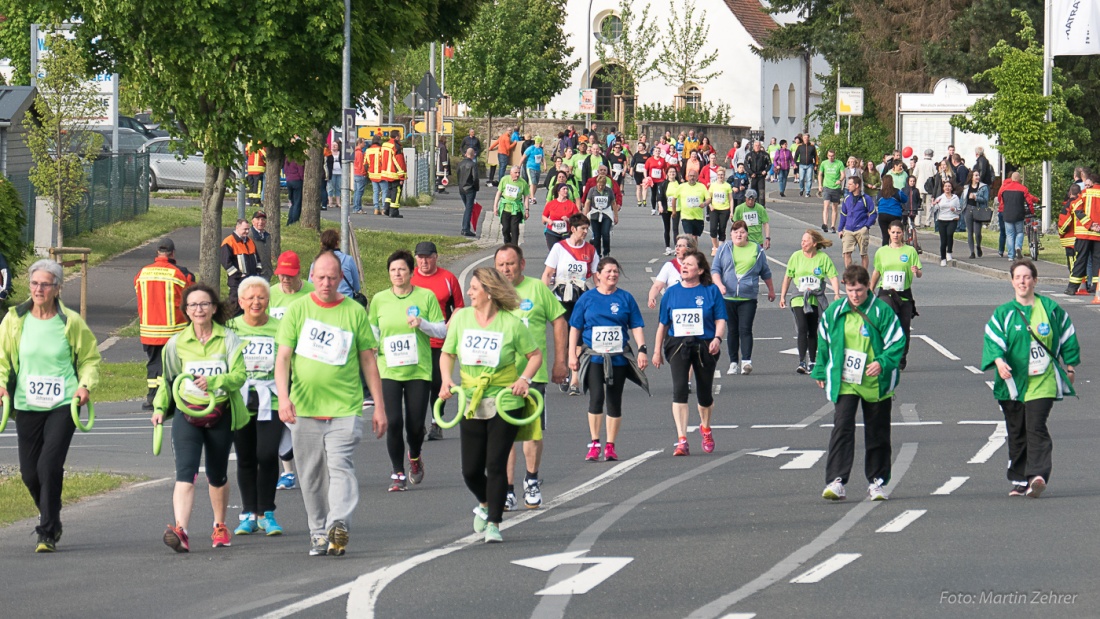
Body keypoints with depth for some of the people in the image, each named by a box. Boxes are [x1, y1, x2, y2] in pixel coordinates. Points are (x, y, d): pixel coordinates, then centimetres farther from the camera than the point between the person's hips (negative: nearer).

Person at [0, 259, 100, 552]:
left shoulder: (71, 322, -1)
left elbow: (90, 358, 10)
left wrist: (86, 385, -7)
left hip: (63, 405, -3)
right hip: (27, 405, 3)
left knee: (49, 465, -15)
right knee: (29, 472, 6)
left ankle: (47, 533, -7)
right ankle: (52, 520, 33)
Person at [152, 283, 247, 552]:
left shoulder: (228, 340, -1)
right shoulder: (176, 343, 5)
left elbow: (240, 375, -10)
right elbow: (167, 378, 17)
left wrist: (213, 382, -25)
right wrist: (160, 408, 7)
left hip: (220, 416, 0)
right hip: (187, 415, 0)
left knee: (217, 475, 14)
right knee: (186, 472, -18)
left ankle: (220, 525, 38)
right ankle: (180, 531, -31)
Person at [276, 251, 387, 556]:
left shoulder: (354, 312, 4)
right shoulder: (298, 310, 5)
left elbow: (368, 360, 10)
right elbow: (283, 357, 1)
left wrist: (379, 405, 8)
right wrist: (283, 396, -14)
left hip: (345, 406, -2)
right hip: (304, 407, 2)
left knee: (340, 466, -16)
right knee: (311, 474, 6)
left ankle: (338, 524, -28)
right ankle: (319, 534, 15)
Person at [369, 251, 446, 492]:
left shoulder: (426, 297, 0)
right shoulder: (379, 300, 5)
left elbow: (442, 331, 2)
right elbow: (372, 332, 17)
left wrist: (422, 324, -15)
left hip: (419, 370, -1)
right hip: (388, 371, 1)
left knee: (415, 425, 0)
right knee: (393, 422, -9)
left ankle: (415, 457, 34)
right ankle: (397, 473, 5)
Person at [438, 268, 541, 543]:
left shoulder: (511, 324, -7)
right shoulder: (461, 318, 2)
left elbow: (535, 355, 3)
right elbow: (447, 354, 11)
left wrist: (524, 379, -13)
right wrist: (446, 379, -6)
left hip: (504, 404, -4)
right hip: (471, 404, 4)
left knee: (496, 465, -8)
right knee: (471, 470, 5)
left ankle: (493, 523, 2)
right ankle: (485, 504, 37)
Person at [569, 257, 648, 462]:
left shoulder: (625, 298, 6)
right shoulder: (587, 298, 5)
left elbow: (637, 326, 6)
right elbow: (575, 328, 8)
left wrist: (642, 349, -5)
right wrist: (572, 354, 3)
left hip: (618, 358, 1)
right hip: (593, 356, -1)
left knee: (614, 401, 5)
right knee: (596, 397, -14)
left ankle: (610, 446, 14)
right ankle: (594, 444, -6)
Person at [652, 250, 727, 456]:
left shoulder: (711, 291, 2)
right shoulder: (672, 292, 8)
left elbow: (720, 320, -1)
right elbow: (663, 324, 14)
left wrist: (717, 338, -19)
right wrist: (657, 350, 14)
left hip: (704, 346, 0)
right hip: (678, 345, 0)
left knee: (705, 392, 11)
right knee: (679, 389, -17)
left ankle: (705, 428, 43)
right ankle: (681, 440, -20)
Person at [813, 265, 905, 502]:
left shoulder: (882, 312, -5)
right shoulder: (834, 312, 3)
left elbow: (897, 342, -5)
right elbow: (823, 342, 15)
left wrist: (882, 363, -19)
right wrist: (821, 372, 17)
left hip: (876, 383, -1)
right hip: (843, 383, 1)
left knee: (877, 434, 9)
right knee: (842, 428, -13)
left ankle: (877, 481, 21)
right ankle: (836, 481, -19)